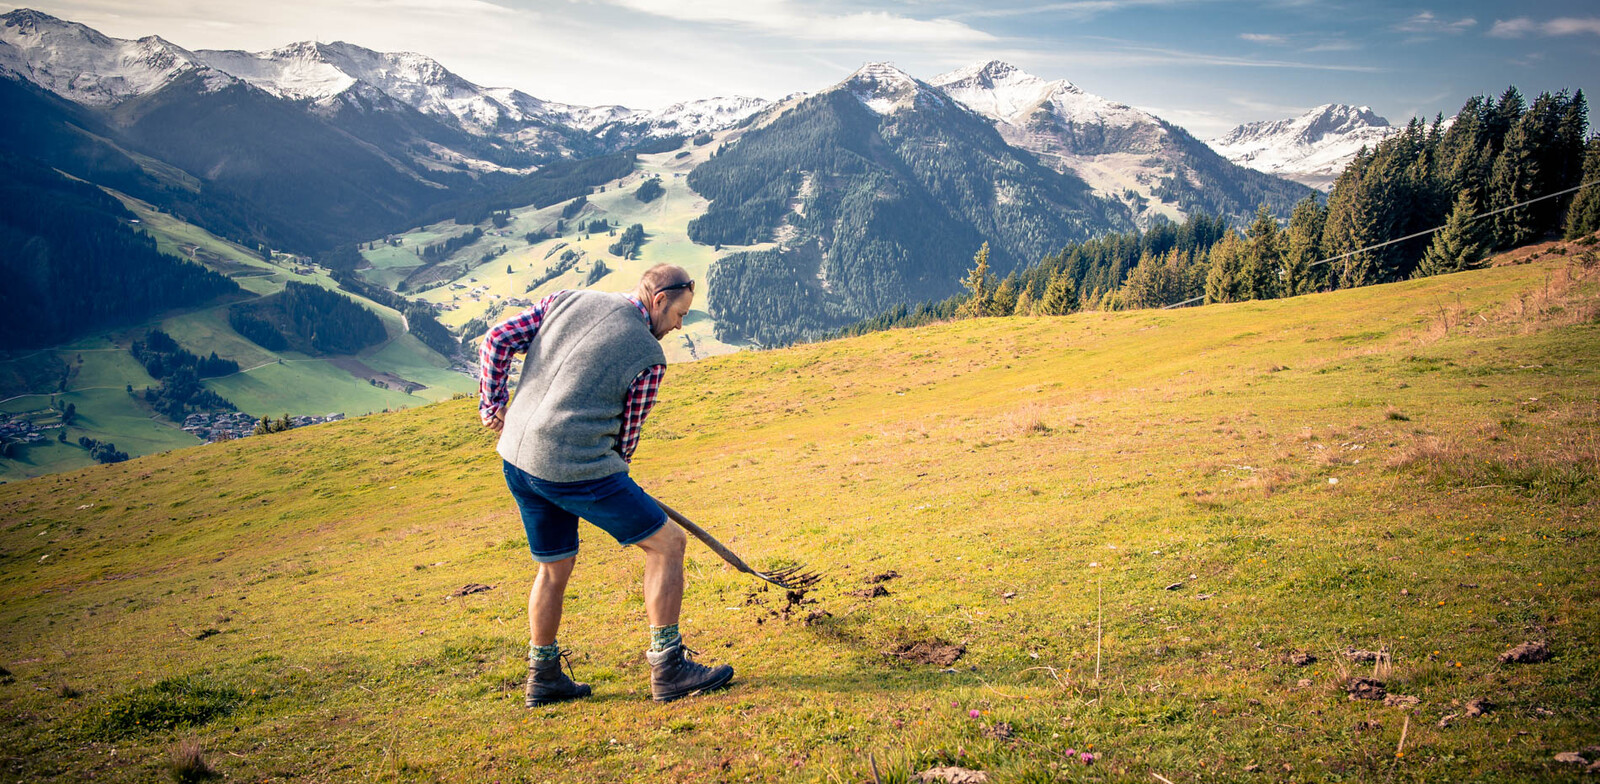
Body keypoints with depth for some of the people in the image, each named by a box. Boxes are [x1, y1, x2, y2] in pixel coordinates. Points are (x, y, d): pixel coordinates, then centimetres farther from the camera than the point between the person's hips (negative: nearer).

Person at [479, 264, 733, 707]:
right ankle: (668, 668, 6)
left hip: (516, 456, 7)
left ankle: (544, 677, 33)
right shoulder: (648, 357, -4)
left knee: (555, 566, 23)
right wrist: (611, 481, 20)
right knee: (667, 542, 4)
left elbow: (497, 341, 8)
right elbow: (626, 438, 3)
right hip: (576, 467, -7)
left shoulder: (565, 301, 11)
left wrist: (492, 405, 16)